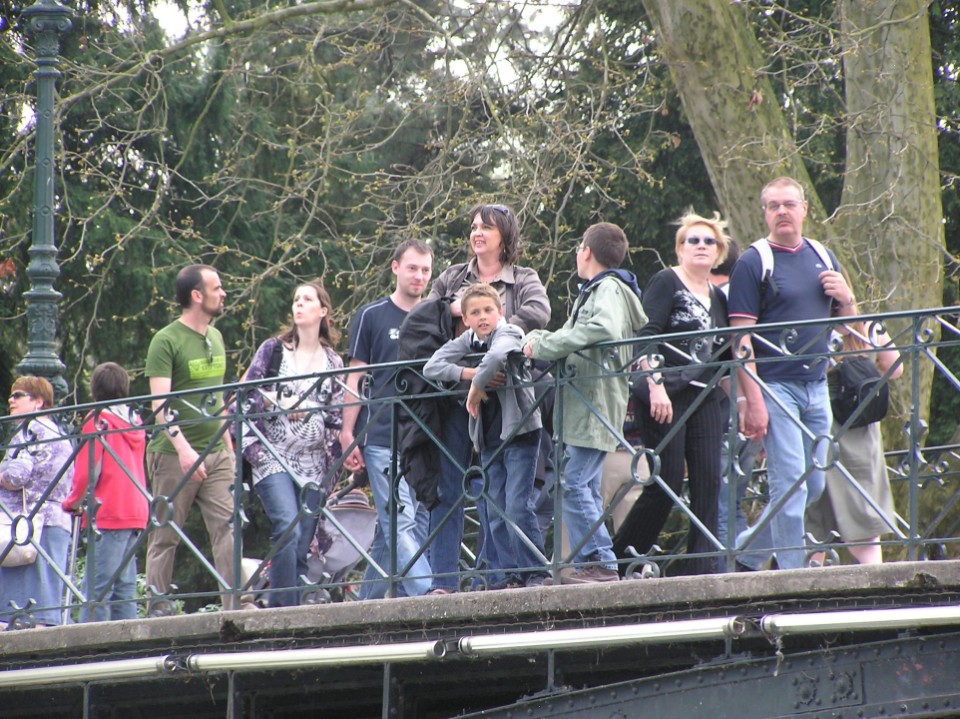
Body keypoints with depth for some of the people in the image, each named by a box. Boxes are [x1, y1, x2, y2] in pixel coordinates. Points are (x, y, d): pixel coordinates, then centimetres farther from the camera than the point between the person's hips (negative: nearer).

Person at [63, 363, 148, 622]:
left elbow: (88, 469, -11)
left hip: (107, 514, -7)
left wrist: (74, 502, 4)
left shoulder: (98, 420, -7)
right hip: (136, 512, 7)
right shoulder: (135, 421, 14)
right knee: (124, 586, 9)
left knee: (99, 587, -11)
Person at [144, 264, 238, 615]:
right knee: (165, 533, 0)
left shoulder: (216, 338, 14)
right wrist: (182, 448, -28)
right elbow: (160, 404, -17)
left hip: (216, 453, 6)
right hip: (174, 454, -6)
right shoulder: (166, 341, -9)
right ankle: (158, 606, 6)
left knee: (228, 526, -6)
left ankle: (235, 603, -9)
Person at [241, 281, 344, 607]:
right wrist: (279, 403, -10)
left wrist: (334, 464, 2)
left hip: (314, 466, 3)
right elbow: (246, 394, 4)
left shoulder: (333, 362, 15)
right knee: (288, 529, -23)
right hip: (273, 458, -3)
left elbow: (336, 418, 12)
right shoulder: (273, 350, 9)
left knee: (301, 549, -2)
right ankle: (284, 610, -23)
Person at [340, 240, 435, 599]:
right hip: (382, 438, -4)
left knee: (405, 527, 4)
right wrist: (348, 435, -3)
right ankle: (426, 594, -23)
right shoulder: (372, 316, 5)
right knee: (400, 521, -14)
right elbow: (354, 378, 4)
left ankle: (368, 603, 9)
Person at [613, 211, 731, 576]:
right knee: (667, 483, -9)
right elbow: (645, 338, -11)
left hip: (705, 397, 6)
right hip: (666, 396, -6)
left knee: (708, 482, -4)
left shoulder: (718, 298, 18)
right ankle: (617, 558, 4)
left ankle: (701, 567, -4)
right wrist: (656, 384, -21)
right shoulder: (666, 283, -1)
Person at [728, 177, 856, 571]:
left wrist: (845, 297, -2)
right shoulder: (753, 263, -6)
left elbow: (846, 322, 22)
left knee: (814, 486, 10)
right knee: (790, 482, -11)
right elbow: (742, 338, -11)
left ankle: (747, 553, 24)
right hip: (775, 386, -7)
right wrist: (751, 400, -19)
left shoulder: (823, 258, 13)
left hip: (816, 386, 7)